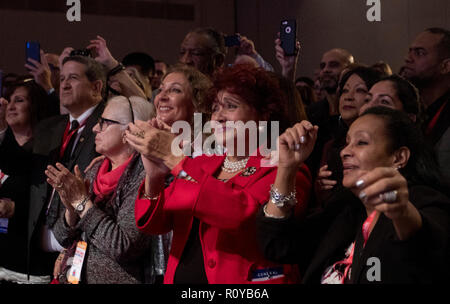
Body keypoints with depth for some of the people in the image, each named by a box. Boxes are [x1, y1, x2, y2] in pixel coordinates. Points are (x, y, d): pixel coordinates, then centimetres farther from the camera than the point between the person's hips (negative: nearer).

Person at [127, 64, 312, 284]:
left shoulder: (281, 170, -1)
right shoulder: (202, 165, 14)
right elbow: (152, 224, 8)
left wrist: (174, 158, -17)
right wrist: (153, 174, -10)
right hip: (181, 277, 4)